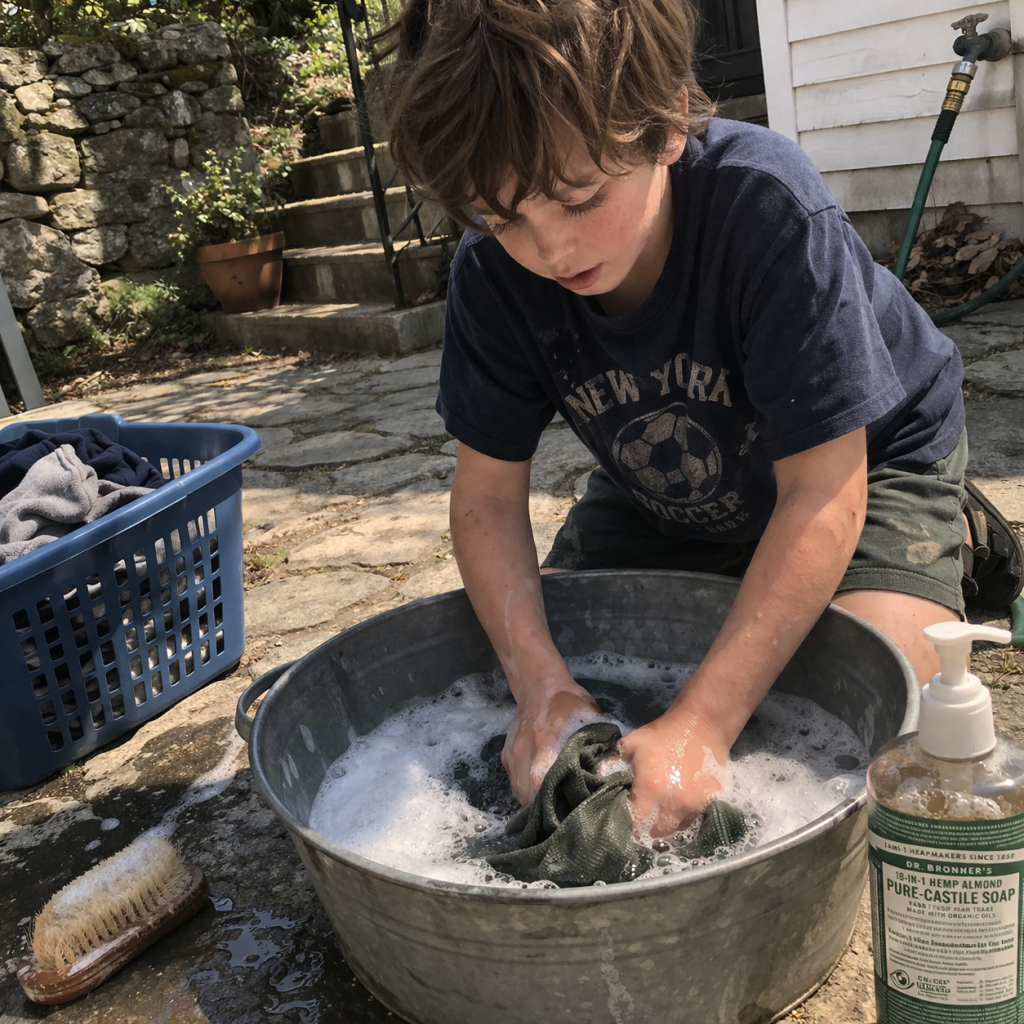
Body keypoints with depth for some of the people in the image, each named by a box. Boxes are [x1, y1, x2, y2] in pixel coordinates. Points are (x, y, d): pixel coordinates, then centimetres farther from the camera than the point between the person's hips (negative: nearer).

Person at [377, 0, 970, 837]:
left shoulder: (769, 208, -36)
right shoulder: (494, 273, -23)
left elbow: (823, 492, -35)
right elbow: (488, 494, -17)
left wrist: (700, 724, -40)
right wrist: (543, 684, -32)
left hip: (864, 461, -4)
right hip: (661, 499, 5)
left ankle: (961, 542, 6)